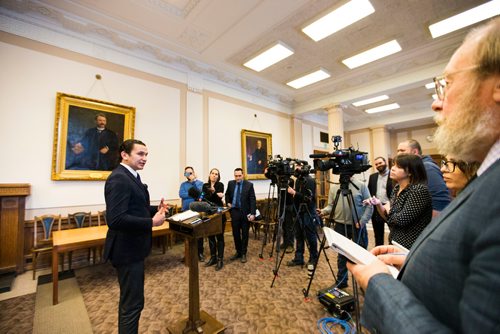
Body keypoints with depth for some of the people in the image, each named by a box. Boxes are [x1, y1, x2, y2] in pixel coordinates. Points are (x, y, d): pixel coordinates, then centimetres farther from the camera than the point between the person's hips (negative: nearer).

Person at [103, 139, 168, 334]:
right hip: (127, 249, -11)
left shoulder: (131, 176, 11)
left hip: (132, 247, 11)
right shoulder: (118, 178, -22)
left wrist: (156, 209, 2)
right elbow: (115, 219, -31)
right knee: (133, 302, 5)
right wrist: (152, 222, -25)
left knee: (129, 299, 26)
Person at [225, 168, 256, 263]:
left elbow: (253, 200, -11)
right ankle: (238, 252, 30)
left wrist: (252, 213, -18)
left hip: (245, 212, -3)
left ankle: (243, 254, 25)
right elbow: (227, 194, 21)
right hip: (234, 212, 3)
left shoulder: (249, 185, -9)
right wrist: (228, 203, 5)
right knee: (235, 233, 12)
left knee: (244, 234, 9)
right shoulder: (230, 183, 2)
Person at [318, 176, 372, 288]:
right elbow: (331, 205, 7)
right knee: (342, 254, 13)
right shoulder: (334, 187, 7)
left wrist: (362, 221, -12)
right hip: (340, 226, 2)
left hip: (357, 226, -2)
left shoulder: (361, 186, 0)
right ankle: (341, 281, 27)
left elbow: (369, 206, -3)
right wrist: (324, 211, -14)